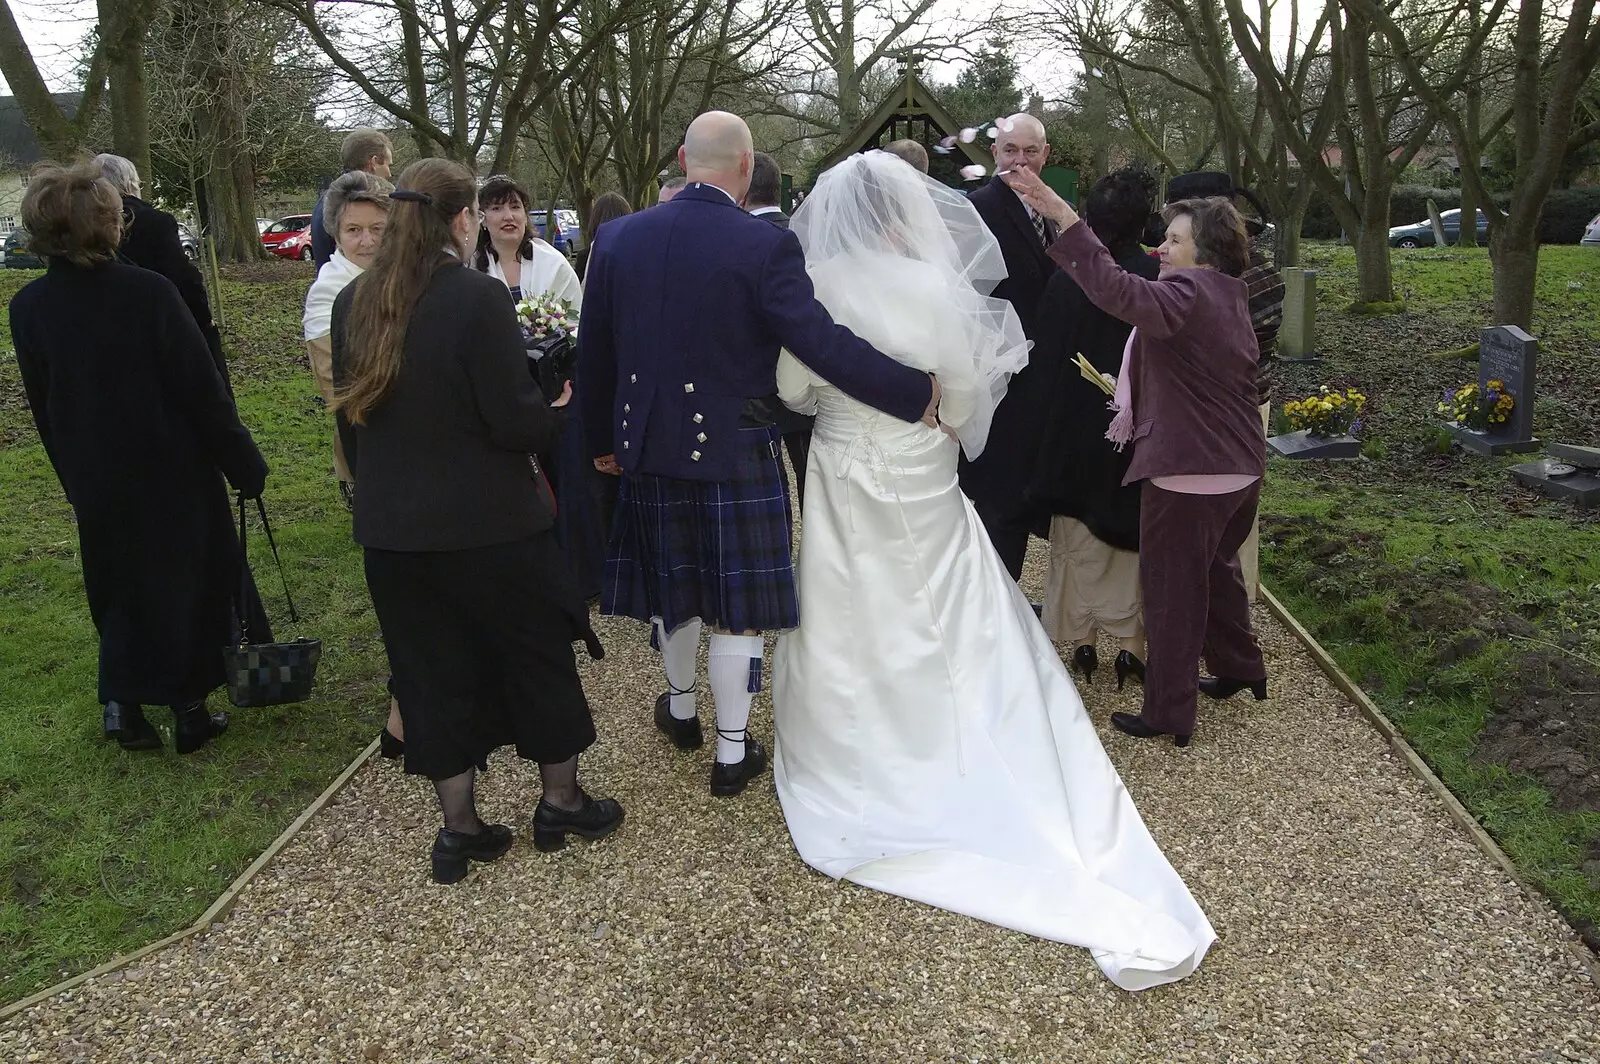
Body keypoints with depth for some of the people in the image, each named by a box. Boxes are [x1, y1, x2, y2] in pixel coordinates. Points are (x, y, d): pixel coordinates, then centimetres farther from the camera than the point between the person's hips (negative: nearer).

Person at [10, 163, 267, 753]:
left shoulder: (27, 308, -5)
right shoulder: (148, 293, -19)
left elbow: (43, 406, 4)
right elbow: (203, 389, -17)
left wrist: (77, 477, 16)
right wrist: (245, 466, -8)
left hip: (97, 485, 4)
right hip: (175, 477, -3)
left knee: (121, 592, 22)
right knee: (189, 589, 13)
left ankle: (121, 704, 20)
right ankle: (190, 711, 23)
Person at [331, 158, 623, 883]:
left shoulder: (353, 302, 2)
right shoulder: (479, 297, -17)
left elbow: (350, 414, 9)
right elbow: (514, 421, -18)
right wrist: (560, 410, 3)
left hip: (391, 525, 5)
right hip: (487, 522, -5)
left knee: (433, 669, 15)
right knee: (538, 652, 14)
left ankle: (457, 828, 24)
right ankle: (561, 802, 28)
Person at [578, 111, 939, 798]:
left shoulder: (618, 239, -2)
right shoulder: (766, 246, -16)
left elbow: (594, 356, 5)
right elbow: (825, 345, -21)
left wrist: (603, 439, 19)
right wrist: (919, 393, -11)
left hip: (650, 450, 5)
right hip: (733, 455, -4)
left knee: (674, 586, 23)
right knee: (736, 608, 8)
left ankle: (680, 708, 44)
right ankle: (732, 753, 20)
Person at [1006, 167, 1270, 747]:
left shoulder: (1186, 296, -19)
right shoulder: (1229, 298, 12)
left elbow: (1118, 291, -36)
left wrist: (1064, 217, -40)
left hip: (1188, 473, -10)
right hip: (1240, 467, 10)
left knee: (1171, 590, 1)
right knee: (1217, 570, 27)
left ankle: (1168, 713, 10)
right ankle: (1240, 668, 42)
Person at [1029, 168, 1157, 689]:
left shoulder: (1065, 279, -9)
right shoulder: (1159, 280, -13)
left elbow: (1047, 353, -3)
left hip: (1075, 433, 1)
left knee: (1077, 541, 14)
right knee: (1134, 536, 13)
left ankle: (1081, 641, 21)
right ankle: (1131, 645, 17)